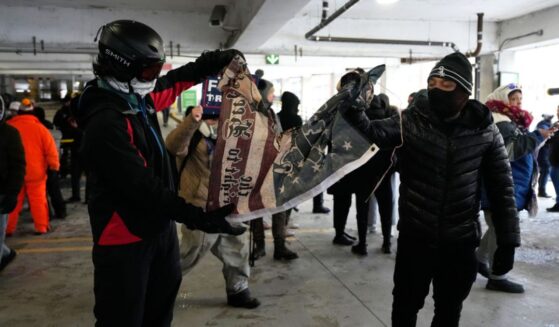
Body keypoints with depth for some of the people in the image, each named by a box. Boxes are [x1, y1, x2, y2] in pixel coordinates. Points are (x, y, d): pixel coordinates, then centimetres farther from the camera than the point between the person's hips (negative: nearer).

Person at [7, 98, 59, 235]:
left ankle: (8, 229, 16)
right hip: (36, 172, -2)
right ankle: (41, 227, 8)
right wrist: (54, 166, 6)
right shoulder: (39, 128, -6)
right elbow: (51, 150, -6)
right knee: (38, 200, 5)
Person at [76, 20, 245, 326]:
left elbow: (173, 83, 21)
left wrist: (212, 62, 9)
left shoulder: (136, 98, 2)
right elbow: (143, 186, -30)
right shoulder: (106, 123, -27)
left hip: (158, 225, 9)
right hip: (126, 239, -9)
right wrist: (199, 218, -31)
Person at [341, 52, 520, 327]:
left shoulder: (484, 130, -4)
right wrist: (355, 116, -44)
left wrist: (507, 242, -1)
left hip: (460, 241, 1)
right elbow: (376, 133, -22)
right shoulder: (411, 121, -7)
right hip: (414, 236, -1)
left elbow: (501, 187, 0)